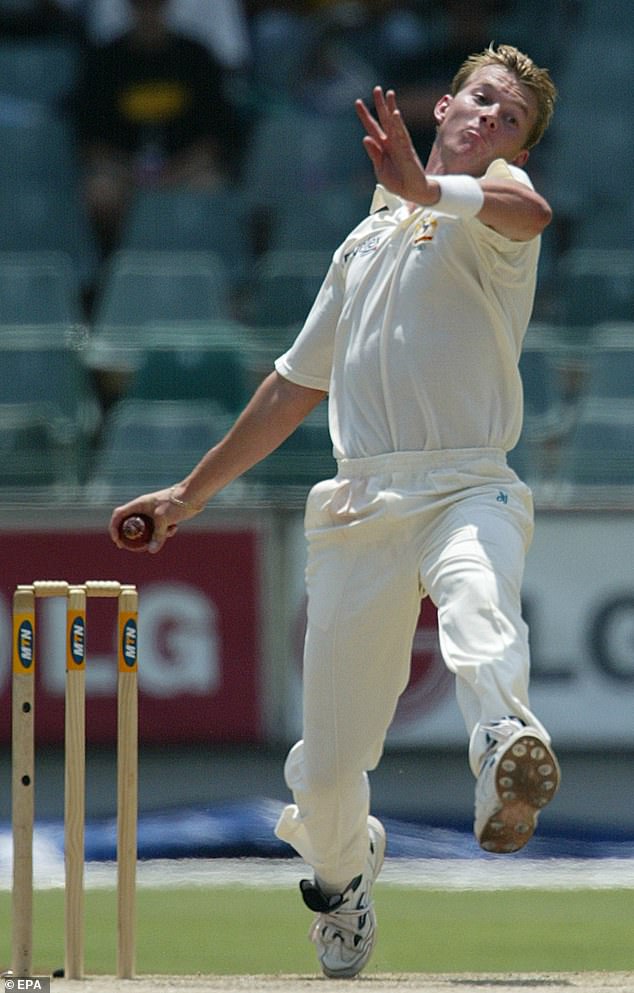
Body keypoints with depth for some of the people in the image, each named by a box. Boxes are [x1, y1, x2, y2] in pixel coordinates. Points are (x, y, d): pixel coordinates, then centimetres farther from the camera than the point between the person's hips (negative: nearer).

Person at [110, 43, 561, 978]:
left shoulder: (492, 193, 8)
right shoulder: (365, 244, 27)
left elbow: (527, 213, -20)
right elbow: (296, 386, 36)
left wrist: (425, 188, -39)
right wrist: (190, 493, 37)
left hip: (467, 489, -4)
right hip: (361, 506, 4)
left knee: (478, 602, -40)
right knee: (326, 767, 3)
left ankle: (509, 753, -67)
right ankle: (341, 873, 33)